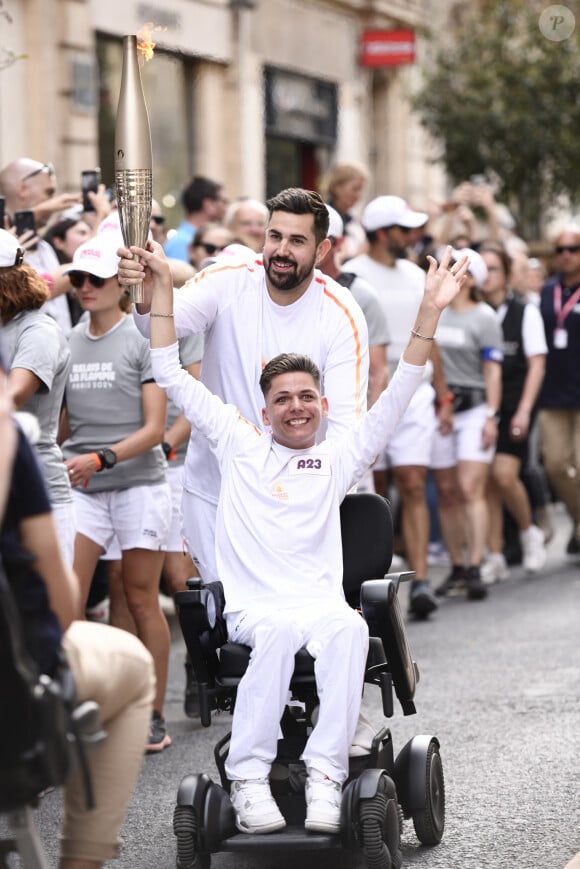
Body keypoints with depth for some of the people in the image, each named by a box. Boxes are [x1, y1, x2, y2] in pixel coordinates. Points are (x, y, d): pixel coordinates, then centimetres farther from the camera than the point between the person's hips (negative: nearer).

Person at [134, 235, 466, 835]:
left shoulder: (338, 460, 19)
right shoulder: (240, 447, 18)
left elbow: (398, 395, 14)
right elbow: (172, 378, 18)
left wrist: (430, 311, 6)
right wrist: (162, 285, 14)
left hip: (323, 603, 1)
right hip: (251, 608, -1)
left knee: (346, 629, -34)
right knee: (281, 630, -36)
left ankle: (325, 774, -37)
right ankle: (248, 779, -35)